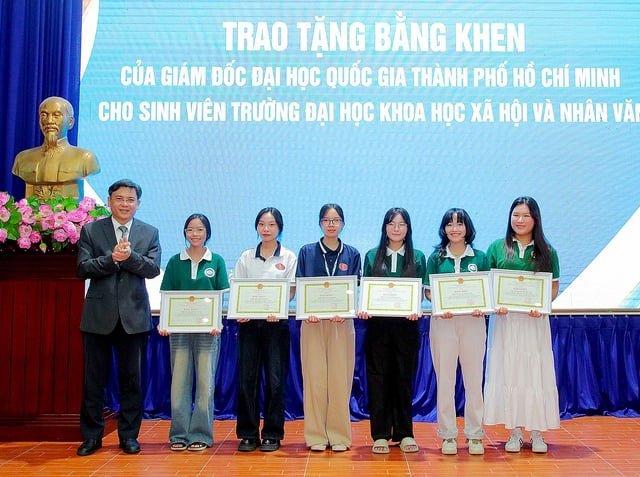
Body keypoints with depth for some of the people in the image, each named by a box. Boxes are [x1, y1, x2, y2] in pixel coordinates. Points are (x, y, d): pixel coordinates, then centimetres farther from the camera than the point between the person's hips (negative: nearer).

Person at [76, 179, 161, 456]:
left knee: (131, 378, 8)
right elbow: (82, 268, -5)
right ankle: (91, 436, 18)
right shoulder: (91, 231, 4)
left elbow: (154, 269, -5)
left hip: (133, 315, 1)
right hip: (99, 315, 0)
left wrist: (129, 256, -20)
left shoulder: (149, 233, 7)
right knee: (94, 378, 6)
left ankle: (129, 435, 19)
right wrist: (112, 258, -18)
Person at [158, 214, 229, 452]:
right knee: (179, 381, 3)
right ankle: (179, 434, 13)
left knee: (205, 382, 2)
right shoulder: (175, 262, 8)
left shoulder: (216, 261, 5)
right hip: (179, 328, 1)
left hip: (208, 329, -1)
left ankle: (201, 434, 12)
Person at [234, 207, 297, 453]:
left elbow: (291, 290, -1)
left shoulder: (288, 257, 5)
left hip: (276, 323, -2)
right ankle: (247, 433, 13)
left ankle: (272, 434, 11)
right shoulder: (246, 257, 10)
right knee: (246, 378, 2)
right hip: (249, 322, 2)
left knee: (275, 379, 0)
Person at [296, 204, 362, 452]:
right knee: (314, 378, 0)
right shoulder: (307, 252, 7)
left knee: (340, 378, 1)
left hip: (342, 322, 0)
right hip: (313, 322, 0)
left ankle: (339, 435, 11)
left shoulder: (352, 254, 9)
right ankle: (316, 435, 10)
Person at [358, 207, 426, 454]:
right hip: (377, 324, 0)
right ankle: (380, 434, 9)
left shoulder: (418, 257, 8)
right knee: (378, 378, 2)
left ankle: (404, 433, 16)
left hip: (406, 323, 0)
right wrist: (363, 309, -12)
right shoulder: (372, 256, 9)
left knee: (404, 378, 5)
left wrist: (416, 310, -15)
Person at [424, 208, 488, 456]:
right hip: (443, 321, 0)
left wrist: (481, 307, -12)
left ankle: (475, 434, 15)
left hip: (473, 321, 0)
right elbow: (428, 290, 5)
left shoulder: (479, 257, 7)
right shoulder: (436, 257, 6)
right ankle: (448, 435, 13)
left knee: (474, 378, 4)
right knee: (445, 379, 3)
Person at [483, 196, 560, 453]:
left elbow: (554, 287, 6)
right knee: (507, 371, 3)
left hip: (535, 321, 0)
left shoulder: (547, 252, 5)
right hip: (504, 319, 0)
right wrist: (495, 304, -12)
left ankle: (537, 433, 14)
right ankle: (515, 432, 14)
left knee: (536, 372, 2)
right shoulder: (497, 247, 4)